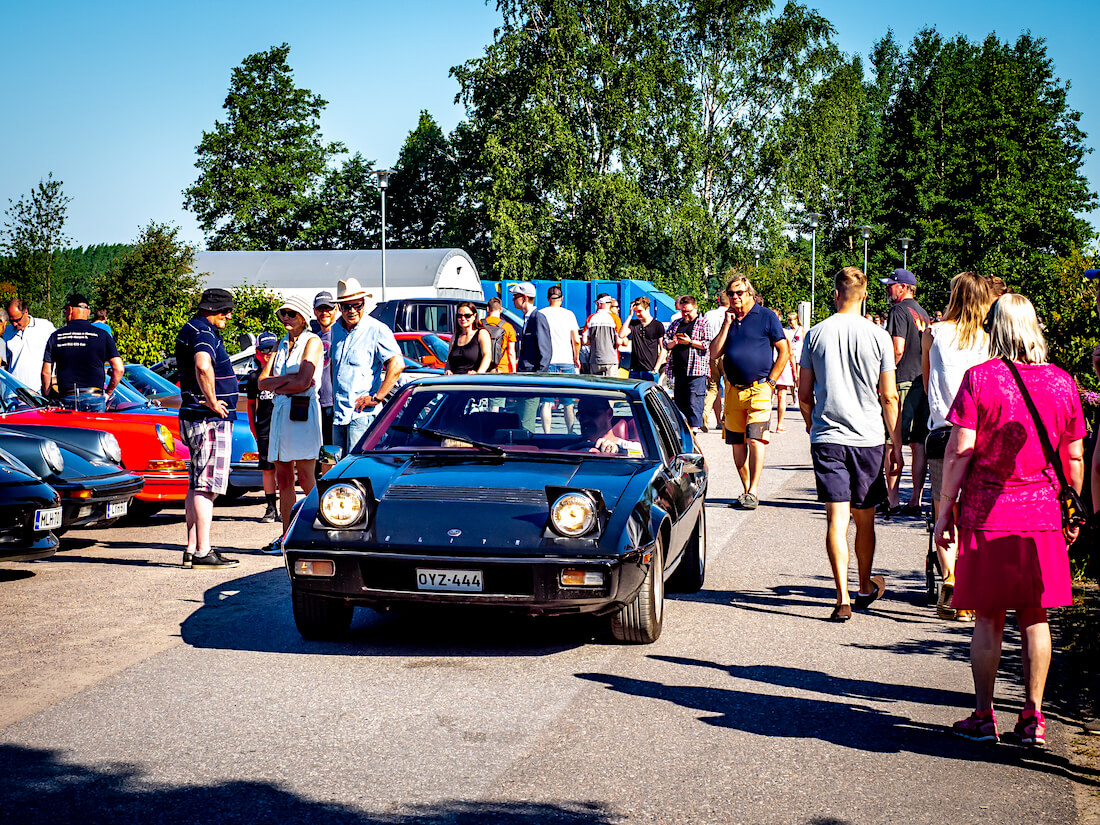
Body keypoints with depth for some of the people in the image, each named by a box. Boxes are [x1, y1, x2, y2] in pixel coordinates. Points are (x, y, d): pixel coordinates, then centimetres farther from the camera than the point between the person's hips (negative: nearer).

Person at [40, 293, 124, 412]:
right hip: (94, 398, -1)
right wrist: (107, 394, 9)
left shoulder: (56, 336, 5)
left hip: (66, 398, 1)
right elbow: (118, 369, -3)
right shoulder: (102, 335, 1)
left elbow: (46, 373, 6)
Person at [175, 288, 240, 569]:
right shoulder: (204, 333, -16)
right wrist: (212, 402, -25)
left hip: (194, 418, 10)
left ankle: (191, 549, 15)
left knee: (197, 485, 12)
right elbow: (203, 367, -36)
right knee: (207, 486, -9)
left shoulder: (190, 330, 18)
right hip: (211, 420, -10)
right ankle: (203, 553, -8)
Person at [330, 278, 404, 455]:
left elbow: (397, 364, -20)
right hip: (339, 412, 7)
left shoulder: (376, 330, -10)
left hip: (362, 413, -7)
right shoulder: (336, 329, 13)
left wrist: (376, 398, -21)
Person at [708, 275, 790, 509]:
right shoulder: (729, 319, 14)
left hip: (758, 389, -5)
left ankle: (753, 492, -12)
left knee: (755, 440, -13)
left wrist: (770, 381, -5)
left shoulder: (766, 317, 0)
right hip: (733, 390, 5)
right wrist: (726, 325, -2)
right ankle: (747, 490, 16)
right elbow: (714, 353, 7)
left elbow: (784, 351, 0)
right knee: (737, 443, 6)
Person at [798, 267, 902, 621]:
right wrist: (896, 443, 8)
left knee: (836, 518, -4)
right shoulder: (878, 336, -2)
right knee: (864, 519, 14)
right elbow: (889, 397, 0)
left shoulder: (816, 334, 1)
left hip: (826, 437, 0)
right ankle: (866, 587, 32)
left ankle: (843, 598, -12)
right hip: (867, 439, 0)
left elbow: (804, 394, 6)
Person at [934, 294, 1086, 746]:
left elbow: (959, 450, -10)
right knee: (1035, 618, 11)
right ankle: (1033, 717, 13)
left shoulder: (979, 378, -8)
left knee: (988, 619, 6)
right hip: (1043, 516, 3)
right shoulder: (1062, 382, 2)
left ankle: (983, 716, 11)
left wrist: (945, 509, -3)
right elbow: (1075, 458, 7)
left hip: (987, 514, -2)